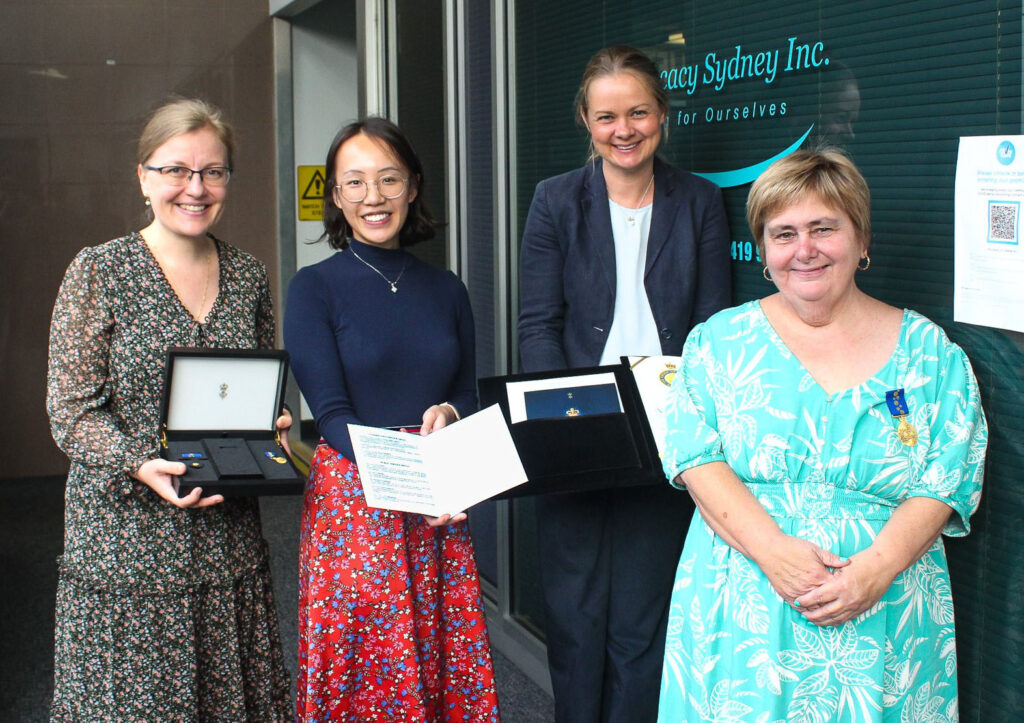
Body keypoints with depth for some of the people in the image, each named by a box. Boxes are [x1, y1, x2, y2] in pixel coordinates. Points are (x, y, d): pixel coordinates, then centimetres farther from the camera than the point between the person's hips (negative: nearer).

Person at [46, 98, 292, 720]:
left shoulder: (249, 277, 10)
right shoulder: (99, 273, -4)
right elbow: (72, 413, -7)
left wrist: (274, 432, -2)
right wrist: (143, 465, -23)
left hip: (231, 546, 4)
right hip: (127, 543, -4)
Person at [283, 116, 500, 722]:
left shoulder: (446, 290, 10)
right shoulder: (315, 288, -2)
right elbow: (332, 413, -8)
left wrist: (447, 415, -8)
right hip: (355, 504, -4)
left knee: (448, 664, 6)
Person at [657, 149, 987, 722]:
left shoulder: (928, 350, 5)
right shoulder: (721, 341, 6)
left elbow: (949, 480, -1)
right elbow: (696, 458, -4)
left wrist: (877, 567, -17)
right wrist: (771, 548, -19)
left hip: (883, 621, 0)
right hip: (741, 610, 0)